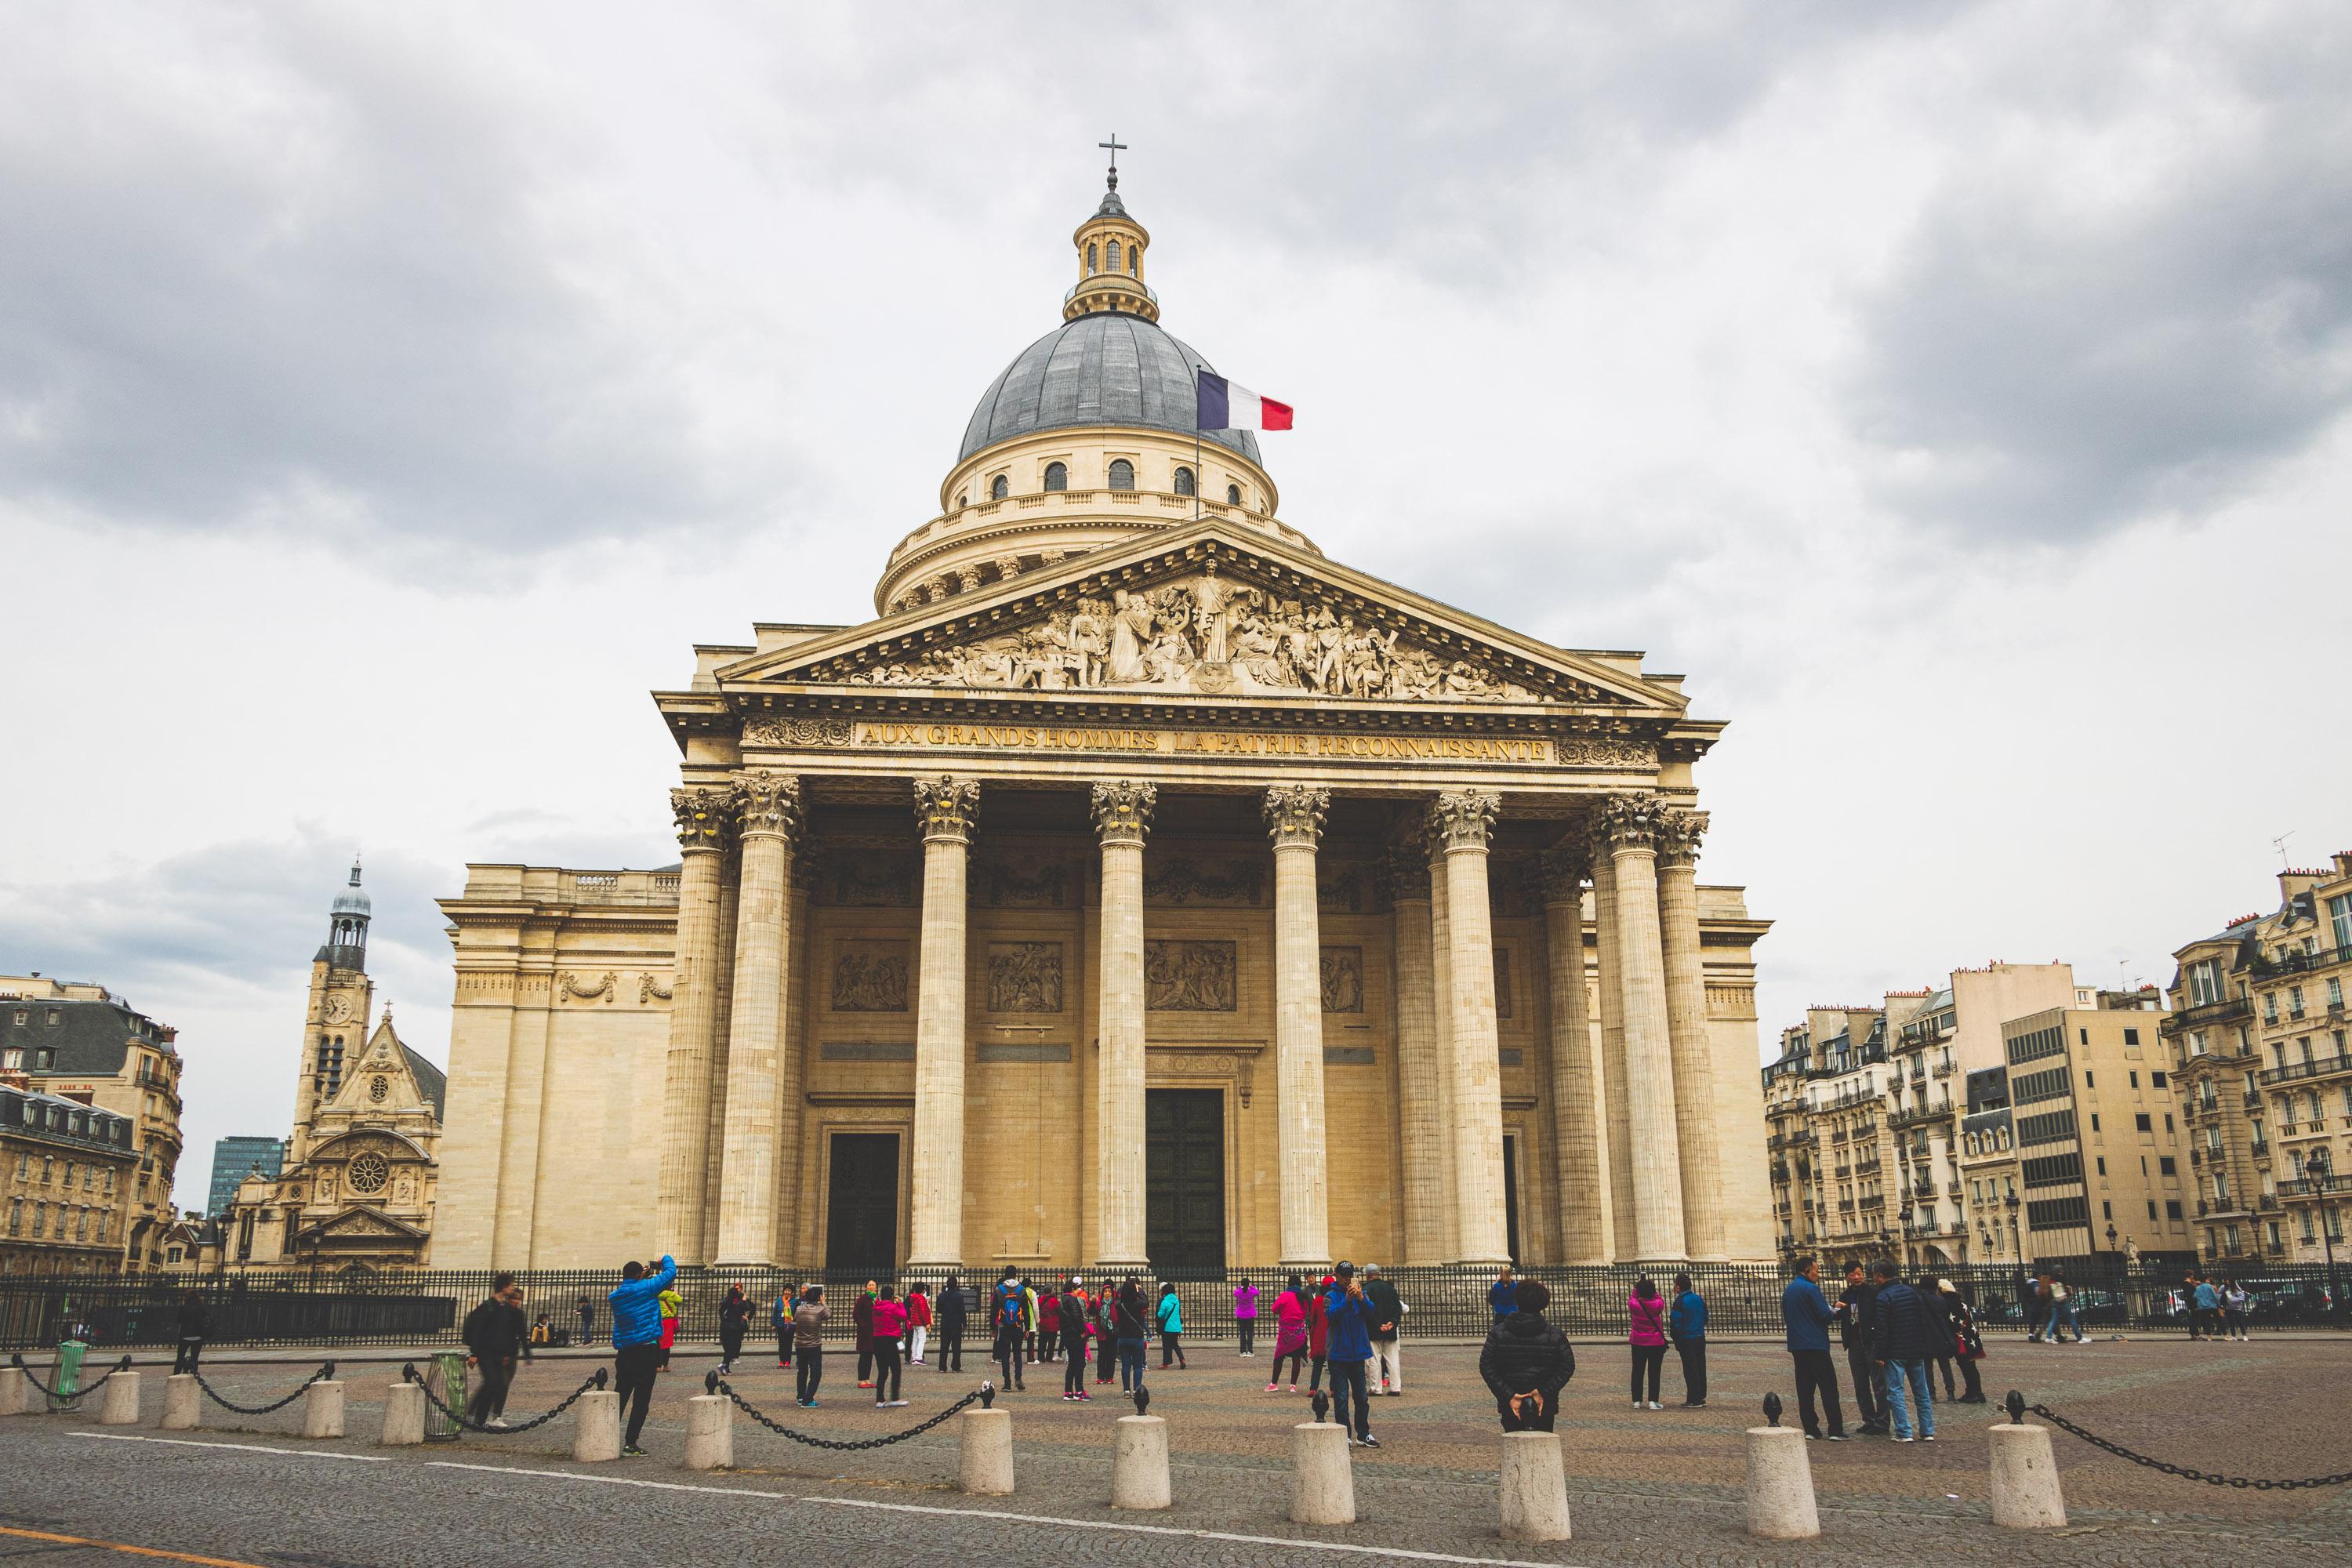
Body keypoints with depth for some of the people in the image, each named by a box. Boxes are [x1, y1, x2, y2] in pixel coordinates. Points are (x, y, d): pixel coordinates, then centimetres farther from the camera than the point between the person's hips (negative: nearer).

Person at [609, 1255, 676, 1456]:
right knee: (641, 1400, -1)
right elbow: (671, 1272, -1)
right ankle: (630, 1444, -3)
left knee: (620, 1396, 13)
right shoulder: (645, 1288, -9)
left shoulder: (615, 1296, 7)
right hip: (647, 1351, -6)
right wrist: (666, 1258, 17)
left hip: (624, 1352, 6)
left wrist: (642, 1278, 26)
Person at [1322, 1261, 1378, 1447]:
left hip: (1358, 1353, 3)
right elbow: (1331, 1314, -20)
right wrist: (1346, 1300, -33)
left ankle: (1364, 1434, 20)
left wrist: (1360, 1298, -27)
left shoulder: (1360, 1293, 7)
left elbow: (1371, 1312, -9)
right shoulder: (1331, 1296, -2)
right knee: (1341, 1397, -2)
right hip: (1339, 1354, -3)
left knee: (1362, 1397, 10)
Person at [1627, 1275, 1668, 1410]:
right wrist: (1652, 1287, 14)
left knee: (1637, 1372, 10)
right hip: (1656, 1343, -1)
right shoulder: (1657, 1304, -14)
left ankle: (1637, 1401, 13)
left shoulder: (1634, 1304, -12)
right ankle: (1653, 1401, 2)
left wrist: (1636, 1287, 18)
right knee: (1654, 1373, 4)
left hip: (1638, 1343, 1)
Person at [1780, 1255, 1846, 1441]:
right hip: (1816, 1345, -7)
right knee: (1828, 1388, -3)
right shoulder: (1810, 1288, -12)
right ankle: (1835, 1430, -5)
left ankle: (1810, 1429, 8)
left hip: (1796, 1347, 8)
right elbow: (1825, 1315, -16)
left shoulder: (1788, 1291, 14)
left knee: (1805, 1389, 9)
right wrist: (1834, 1312, 5)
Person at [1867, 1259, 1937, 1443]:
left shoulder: (1882, 1298, -13)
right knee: (1922, 1392, 12)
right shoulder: (1912, 1292, 7)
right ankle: (1928, 1432, 14)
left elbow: (1881, 1330, -15)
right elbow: (1925, 1320, 12)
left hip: (1895, 1353, -6)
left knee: (1896, 1392, -1)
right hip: (1916, 1351, 7)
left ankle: (1904, 1433, -6)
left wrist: (1879, 1355, -8)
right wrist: (1924, 1348, 18)